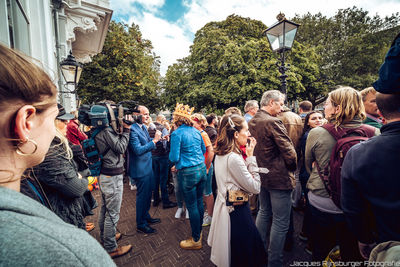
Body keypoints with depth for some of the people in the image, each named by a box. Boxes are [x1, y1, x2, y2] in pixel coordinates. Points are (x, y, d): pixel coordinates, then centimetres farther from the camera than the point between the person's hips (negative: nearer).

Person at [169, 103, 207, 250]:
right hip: (202, 169, 7)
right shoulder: (196, 131, 6)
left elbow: (174, 158, -15)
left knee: (192, 206, 7)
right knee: (199, 202, 19)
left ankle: (196, 240, 24)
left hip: (188, 173, -7)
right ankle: (199, 231, 38)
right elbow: (203, 149, 16)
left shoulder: (177, 133, -14)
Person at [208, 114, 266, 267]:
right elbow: (255, 188, -21)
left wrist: (246, 156, -2)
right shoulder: (234, 158, -28)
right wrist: (250, 156, -20)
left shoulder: (220, 154, 1)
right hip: (237, 210, -9)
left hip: (224, 203, 9)